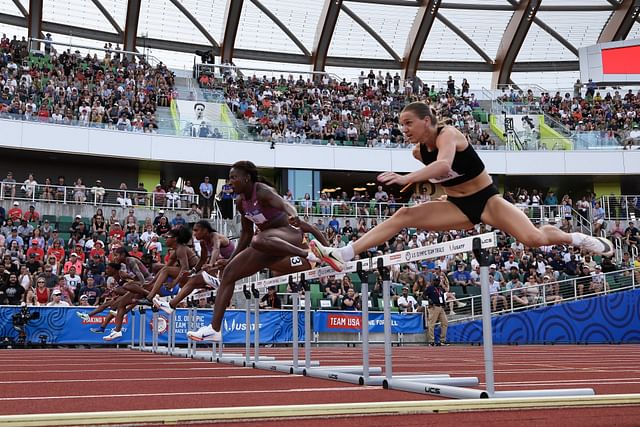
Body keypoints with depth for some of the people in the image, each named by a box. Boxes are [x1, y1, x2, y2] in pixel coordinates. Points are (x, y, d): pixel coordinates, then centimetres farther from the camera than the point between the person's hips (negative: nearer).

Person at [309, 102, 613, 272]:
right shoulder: (418, 151, -1)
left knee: (534, 239, -24)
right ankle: (342, 255, -27)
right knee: (404, 215, -17)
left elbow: (443, 165, -45)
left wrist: (406, 178, -56)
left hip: (486, 198, -5)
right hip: (457, 207, 5)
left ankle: (577, 239, 10)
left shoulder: (447, 134, -22)